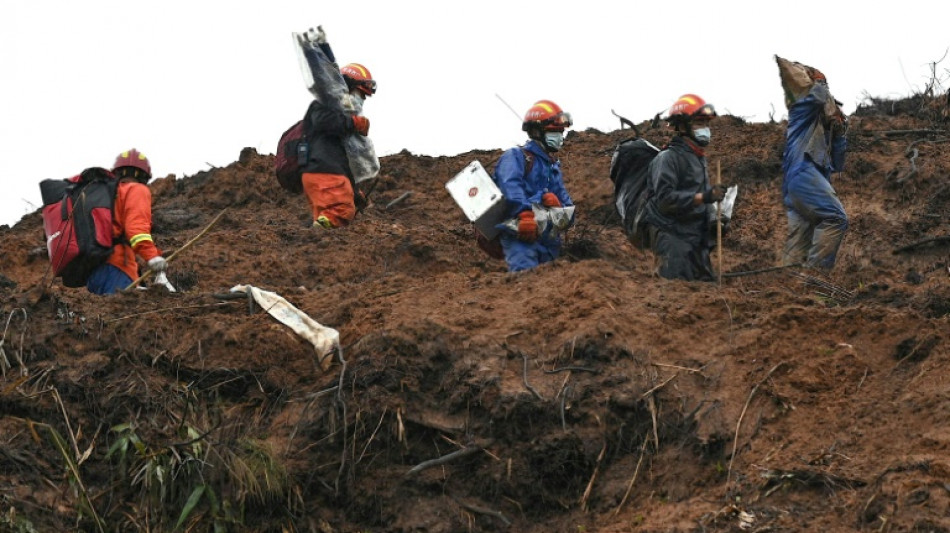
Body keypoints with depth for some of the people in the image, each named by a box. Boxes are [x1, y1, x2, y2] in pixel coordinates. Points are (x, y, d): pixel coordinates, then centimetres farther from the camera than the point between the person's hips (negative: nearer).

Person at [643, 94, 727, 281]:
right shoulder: (668, 158, -11)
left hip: (696, 237, 9)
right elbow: (665, 198, -22)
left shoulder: (699, 158, 19)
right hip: (672, 237, -9)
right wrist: (703, 197, -26)